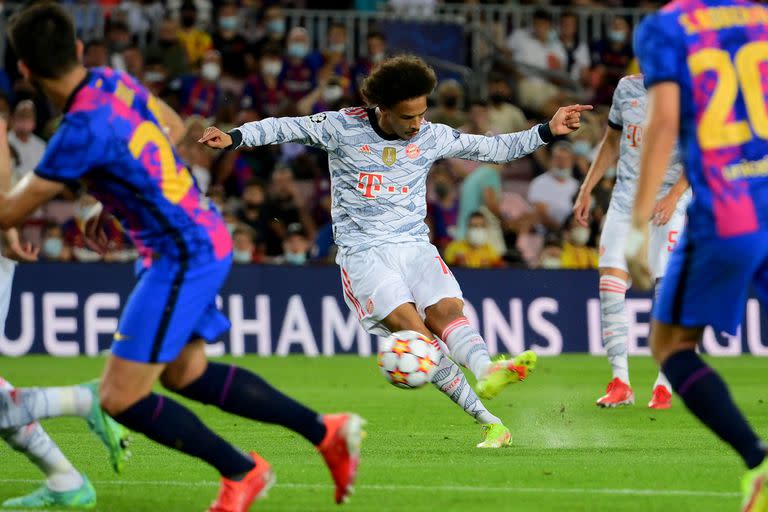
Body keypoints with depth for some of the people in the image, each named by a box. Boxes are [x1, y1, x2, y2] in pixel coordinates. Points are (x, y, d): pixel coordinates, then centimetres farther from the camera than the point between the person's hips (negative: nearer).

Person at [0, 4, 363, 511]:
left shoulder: (84, 129, -26)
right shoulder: (113, 81, 0)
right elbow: (174, 127, 21)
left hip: (183, 256, -9)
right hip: (206, 237, 9)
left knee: (119, 400, -5)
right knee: (185, 374, 23)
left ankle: (242, 471, 10)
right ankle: (327, 431, 26)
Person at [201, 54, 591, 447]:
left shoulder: (432, 137, 7)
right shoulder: (343, 127, -3)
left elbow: (492, 148, 15)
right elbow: (285, 128, 5)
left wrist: (548, 132, 7)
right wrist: (233, 137, -7)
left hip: (415, 247, 4)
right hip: (362, 252, -4)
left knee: (448, 312, -25)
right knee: (411, 326, -25)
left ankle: (486, 370, -52)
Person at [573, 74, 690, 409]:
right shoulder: (627, 88, 10)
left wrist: (674, 196, -19)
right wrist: (586, 190, 16)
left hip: (668, 198, -4)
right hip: (627, 194, 5)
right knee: (610, 281, -7)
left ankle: (664, 386, 1)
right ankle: (620, 383, -2)